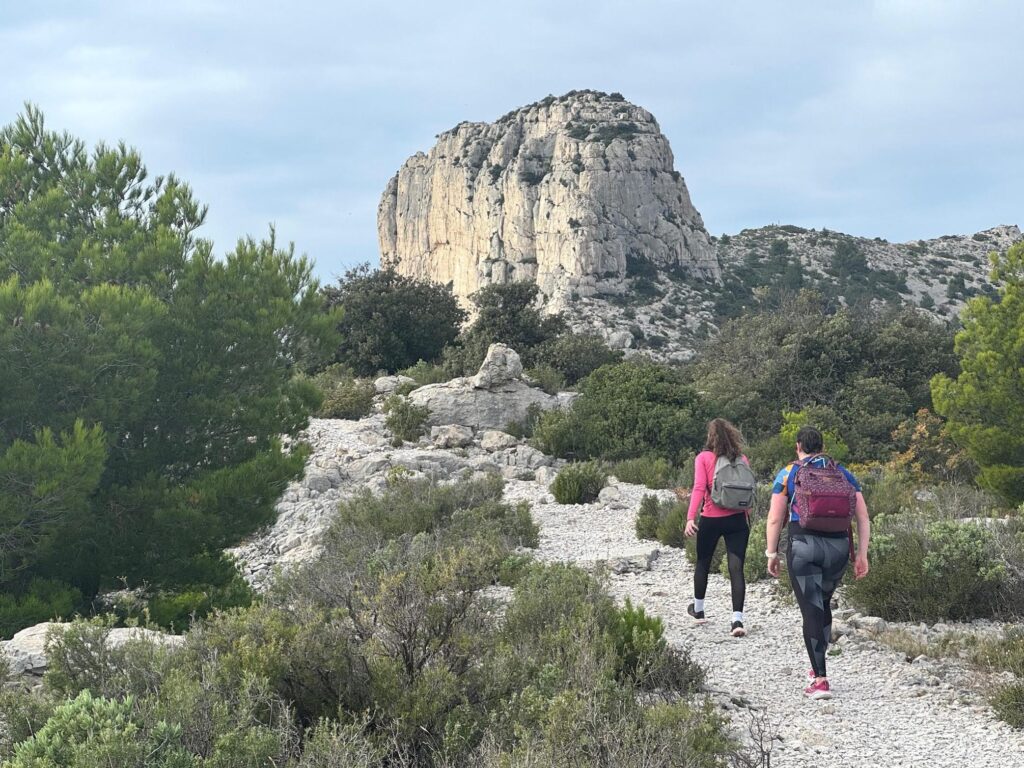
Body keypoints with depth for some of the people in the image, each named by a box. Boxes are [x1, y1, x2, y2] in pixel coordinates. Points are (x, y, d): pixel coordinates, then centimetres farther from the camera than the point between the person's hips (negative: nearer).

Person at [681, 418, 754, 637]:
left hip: (711, 519, -1)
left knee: (703, 564, 20)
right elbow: (749, 490, 5)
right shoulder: (742, 459, 4)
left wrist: (690, 517, -17)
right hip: (737, 520, 1)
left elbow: (699, 488, -13)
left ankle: (698, 609, 37)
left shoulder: (703, 458, -4)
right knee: (736, 569, -2)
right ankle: (737, 620, -14)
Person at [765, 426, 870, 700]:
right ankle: (817, 667, 34)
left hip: (803, 546, -4)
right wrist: (862, 554, 8)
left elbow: (775, 518, -2)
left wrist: (772, 554, 5)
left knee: (811, 610, -1)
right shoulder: (843, 473, 12)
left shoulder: (788, 474, 4)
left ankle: (820, 680, -7)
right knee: (823, 603, 24)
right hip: (838, 547, 4)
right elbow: (863, 516, 7)